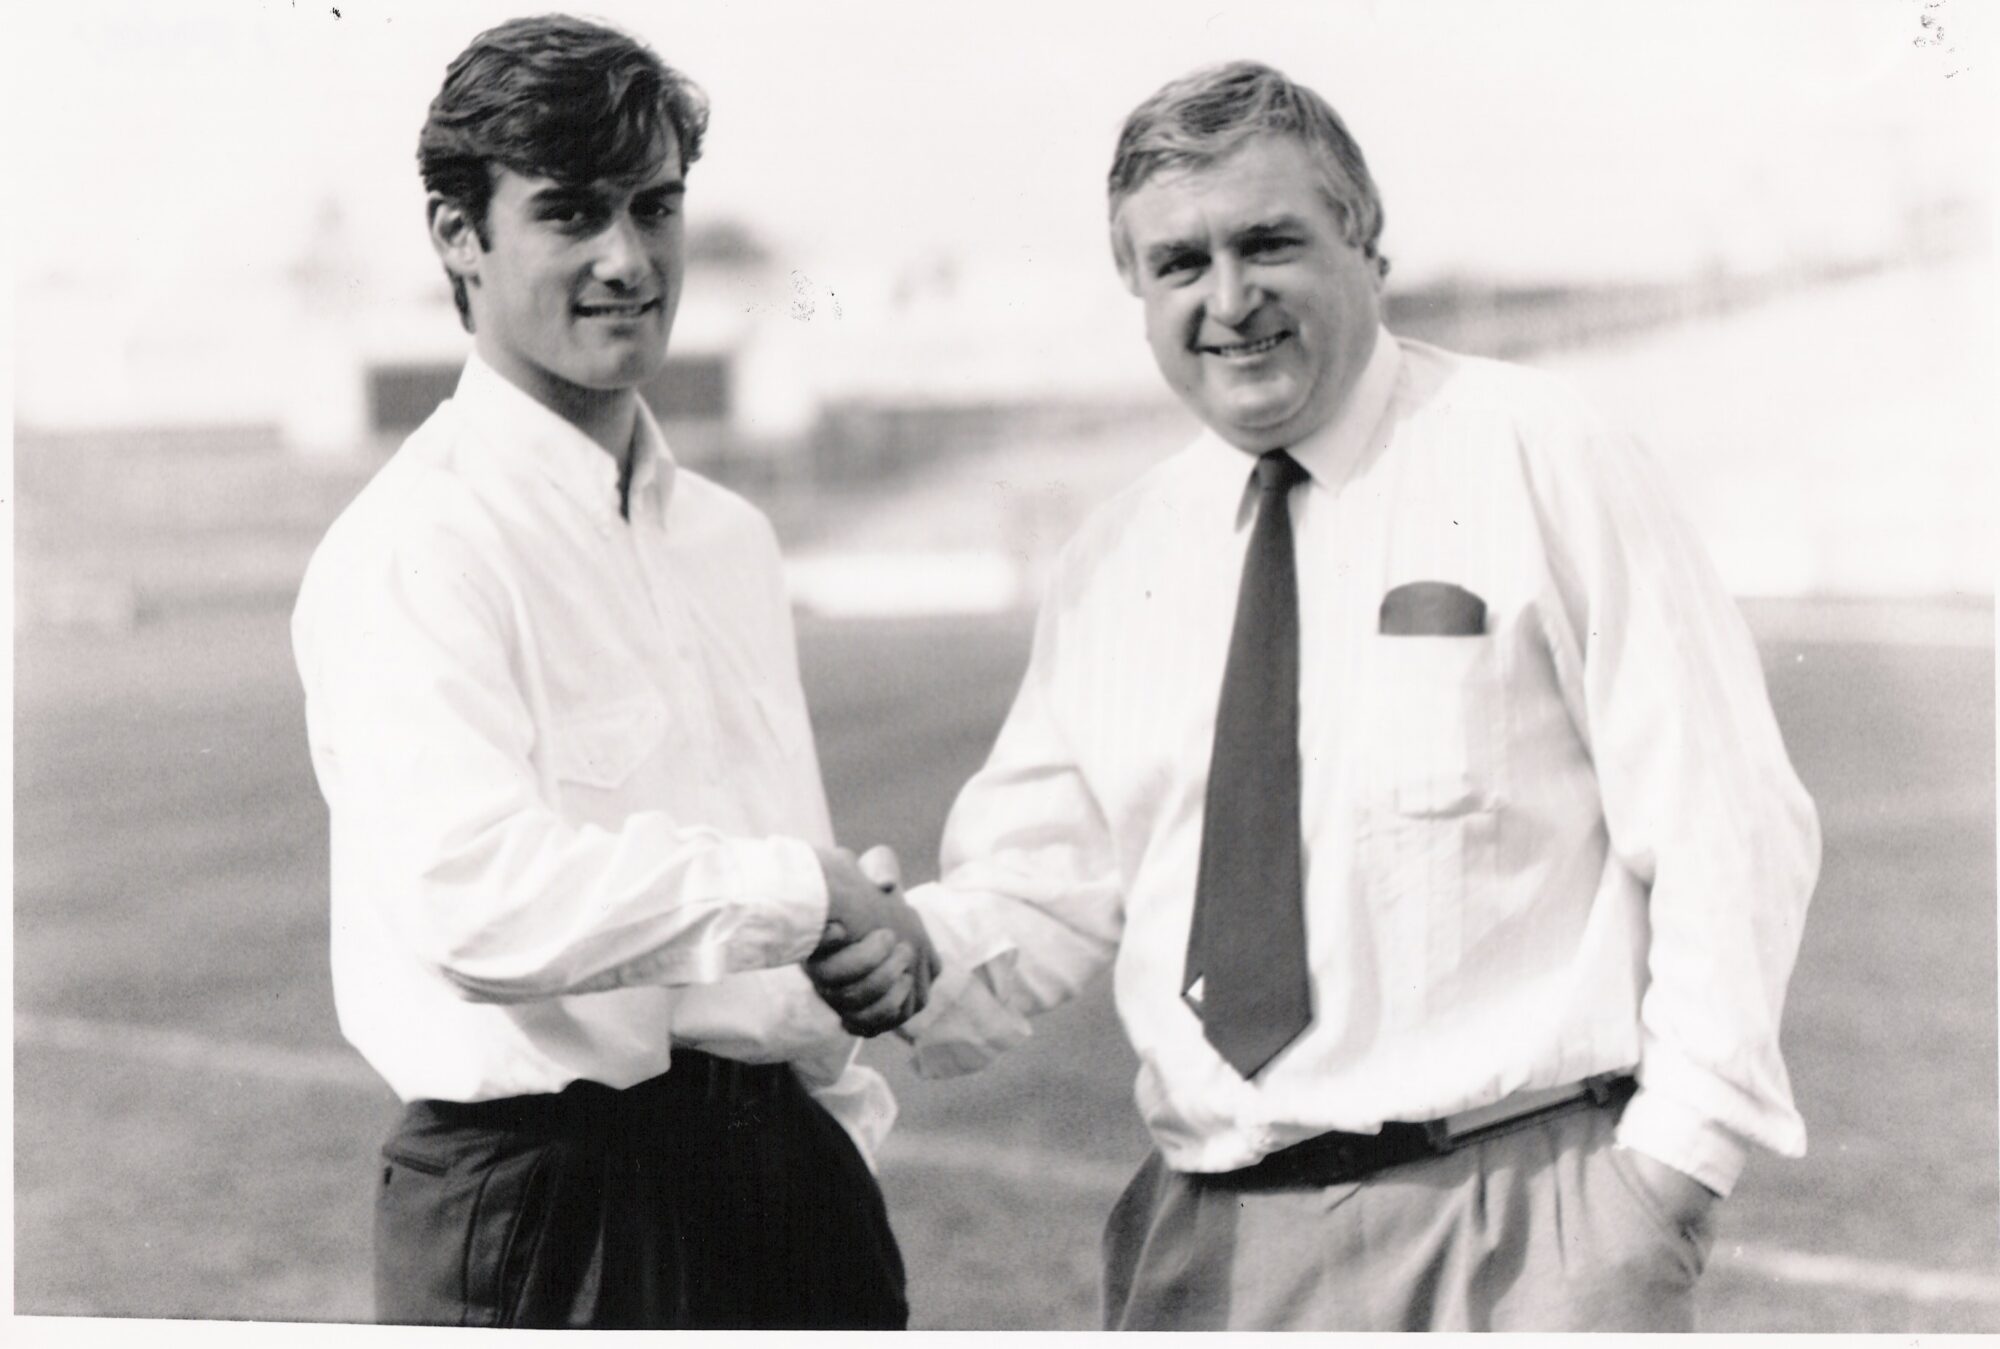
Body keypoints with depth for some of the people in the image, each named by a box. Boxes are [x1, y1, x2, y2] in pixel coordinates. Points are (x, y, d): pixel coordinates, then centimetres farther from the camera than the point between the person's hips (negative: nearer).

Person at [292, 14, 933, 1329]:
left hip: (781, 1172, 7)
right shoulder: (414, 547, -11)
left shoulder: (731, 537, 16)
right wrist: (803, 887, -17)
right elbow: (482, 899, -23)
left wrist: (849, 1119, 8)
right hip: (547, 1206, -7)